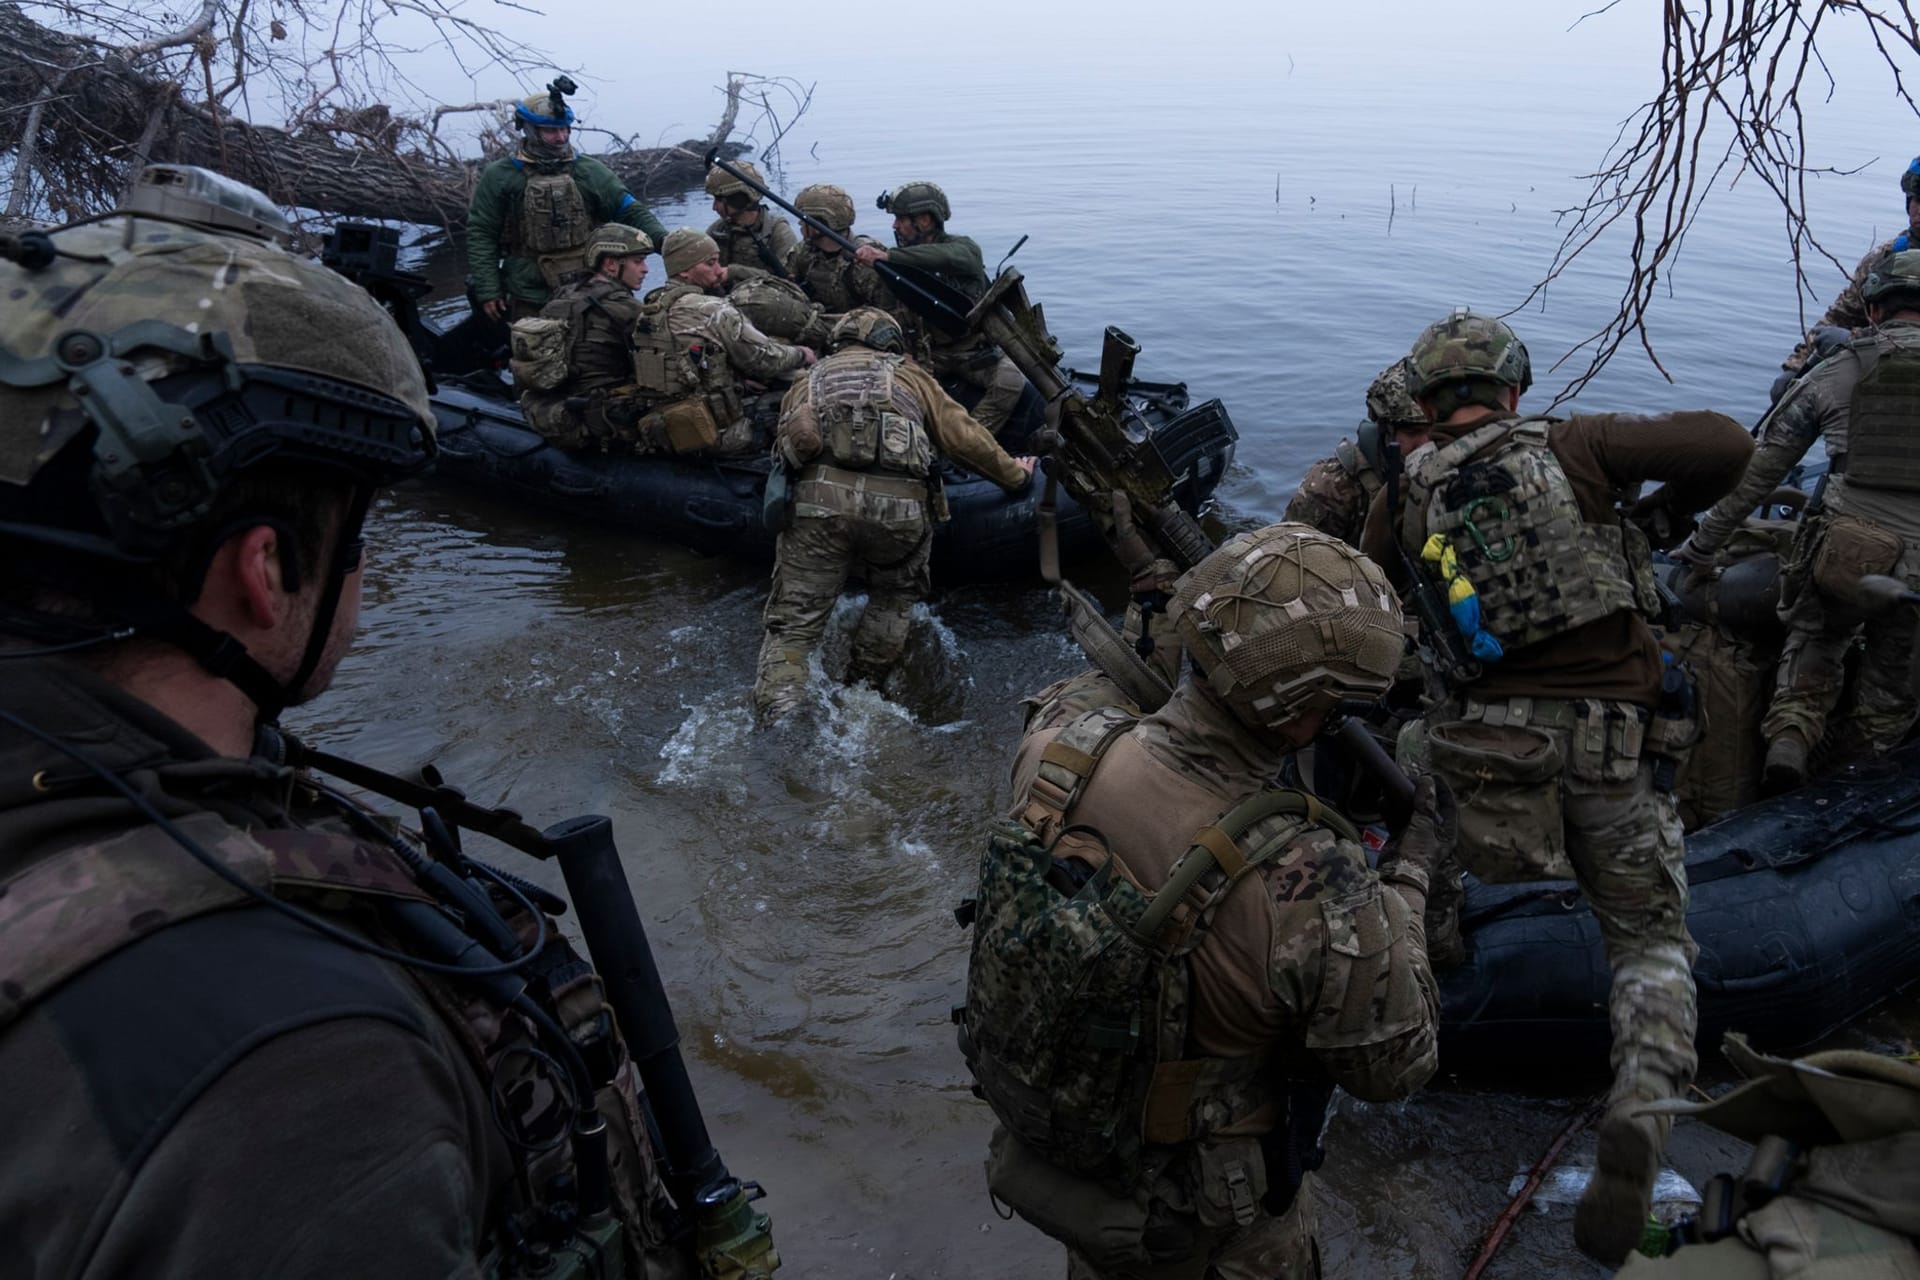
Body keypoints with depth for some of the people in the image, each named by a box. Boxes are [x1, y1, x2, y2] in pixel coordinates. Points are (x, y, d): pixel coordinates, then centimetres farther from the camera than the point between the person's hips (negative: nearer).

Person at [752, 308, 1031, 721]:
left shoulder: (808, 379, 30)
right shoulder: (908, 375, 25)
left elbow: (784, 444, 26)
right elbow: (964, 436, 21)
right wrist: (1015, 475, 32)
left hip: (818, 498, 1)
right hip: (900, 503, 0)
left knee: (794, 622, 5)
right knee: (894, 598, 27)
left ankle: (776, 719, -13)